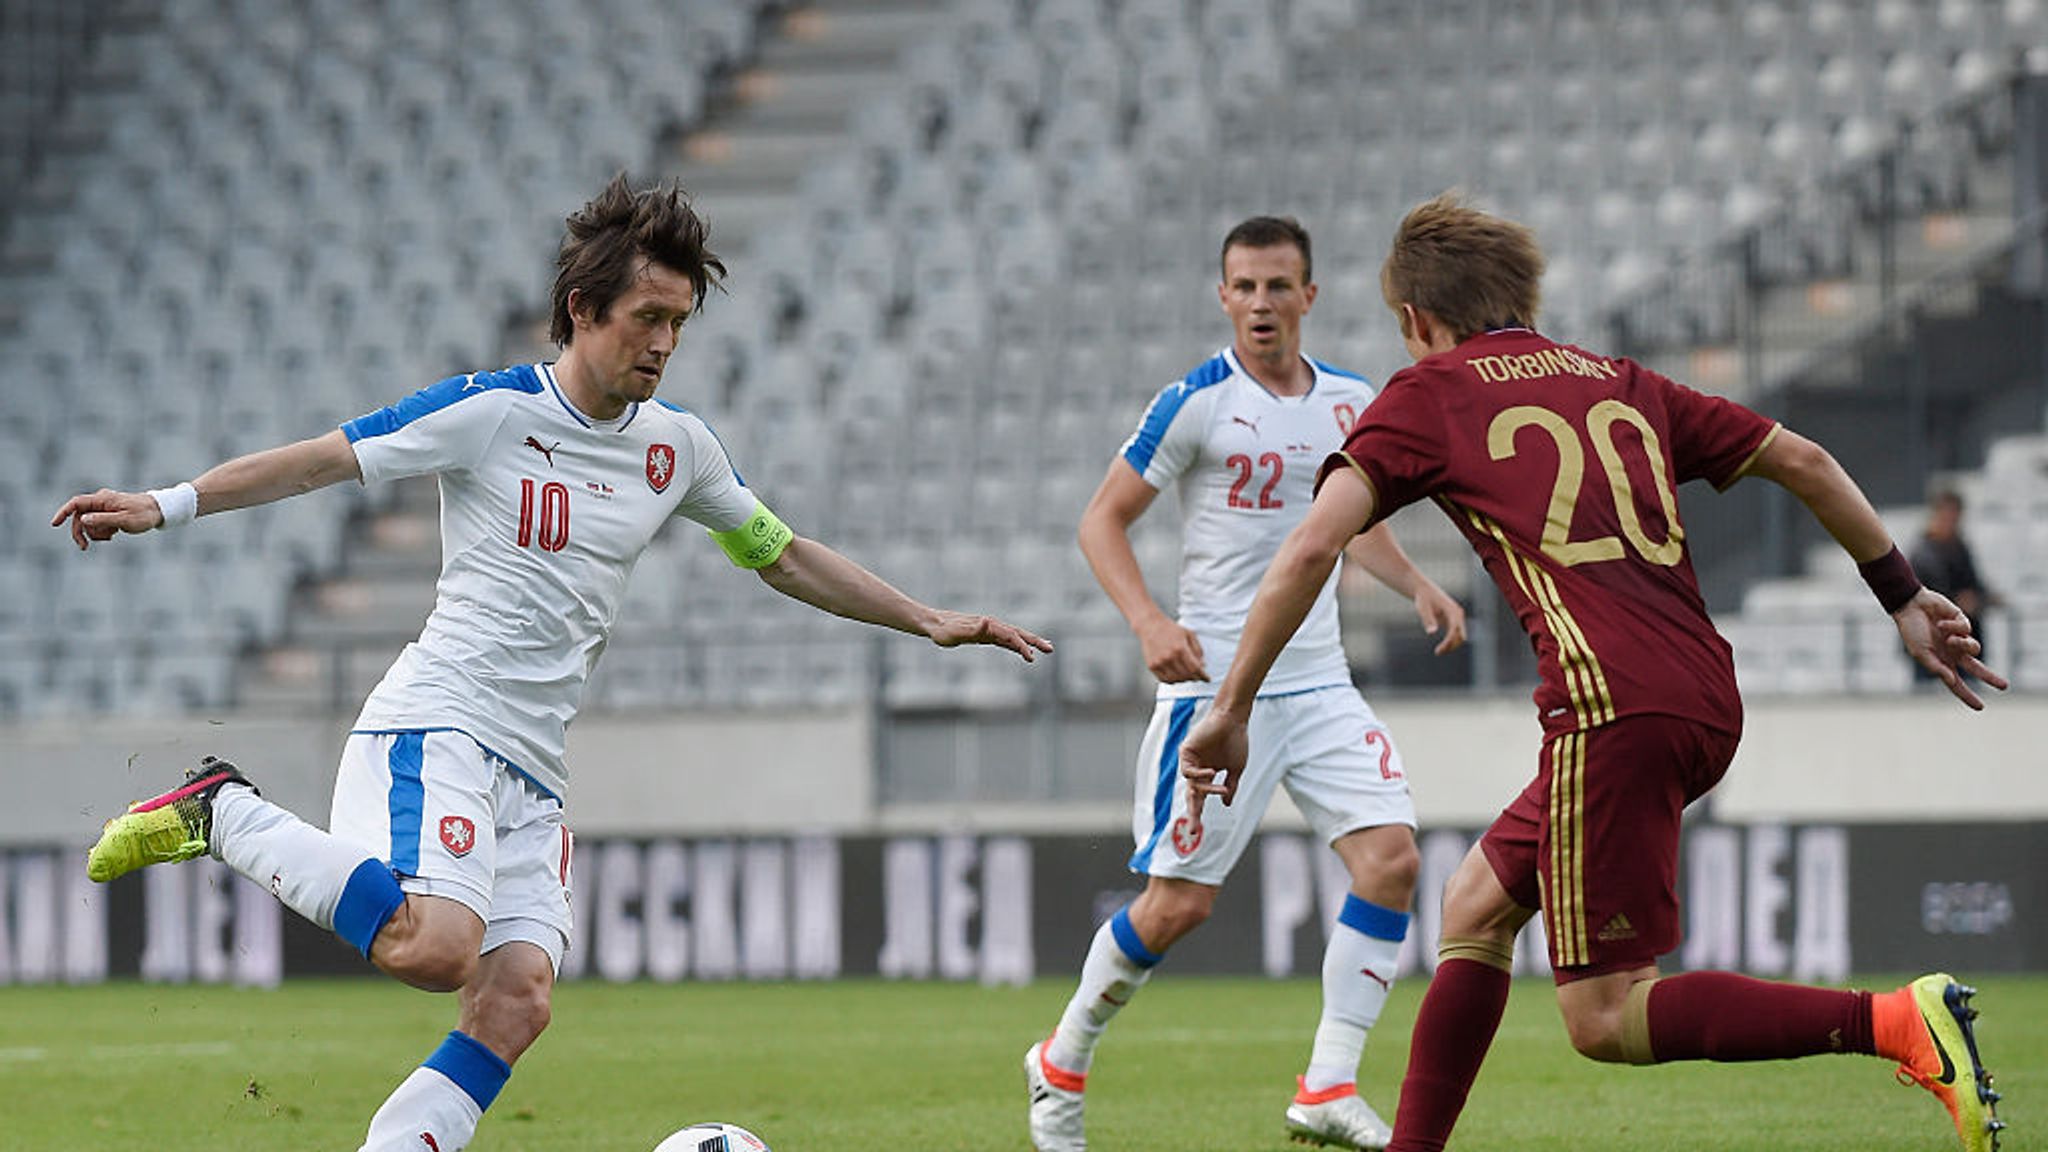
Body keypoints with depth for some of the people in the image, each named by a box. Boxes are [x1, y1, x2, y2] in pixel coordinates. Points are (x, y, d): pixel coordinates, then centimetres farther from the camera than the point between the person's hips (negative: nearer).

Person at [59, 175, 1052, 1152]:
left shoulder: (676, 446, 14)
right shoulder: (493, 411, -4)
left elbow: (780, 557, 28)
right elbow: (326, 459, -4)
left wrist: (928, 622, 27)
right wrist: (166, 505, -12)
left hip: (531, 773, 7)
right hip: (437, 723, -7)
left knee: (515, 1003, -13)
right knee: (435, 946, -30)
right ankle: (222, 815, -11)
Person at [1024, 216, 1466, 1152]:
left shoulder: (1351, 402, 8)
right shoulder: (1197, 403, -9)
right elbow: (1102, 520, -5)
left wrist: (1417, 585, 8)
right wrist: (1149, 622, -20)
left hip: (1318, 682, 5)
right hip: (1215, 685, -5)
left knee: (1390, 860, -12)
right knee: (1177, 905, -5)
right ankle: (1061, 1064, 18)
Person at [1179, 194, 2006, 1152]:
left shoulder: (1428, 395, 8)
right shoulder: (1618, 382, 24)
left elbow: (1313, 546, -4)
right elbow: (1802, 461, 23)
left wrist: (1231, 708, 0)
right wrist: (1904, 596, 31)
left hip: (1614, 707, -7)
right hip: (1707, 702, 8)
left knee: (1604, 1019, -5)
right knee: (1475, 907, 22)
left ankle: (1901, 1023, -19)